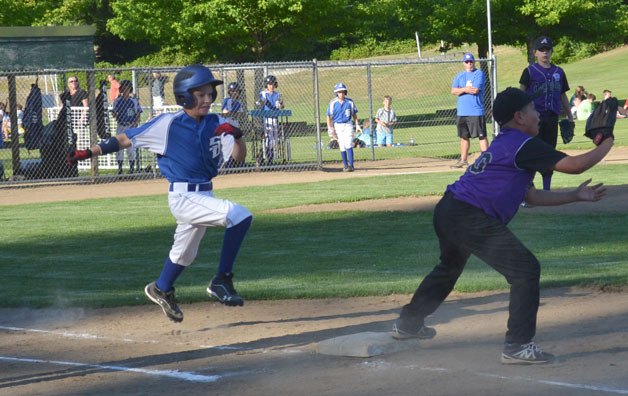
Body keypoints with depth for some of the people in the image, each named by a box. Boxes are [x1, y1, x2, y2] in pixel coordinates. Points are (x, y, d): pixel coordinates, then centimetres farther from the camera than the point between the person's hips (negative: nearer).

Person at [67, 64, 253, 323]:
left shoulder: (216, 125, 3)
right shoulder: (168, 124, -11)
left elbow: (239, 156, -4)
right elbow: (126, 139, -5)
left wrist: (236, 135, -25)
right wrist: (89, 153, -8)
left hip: (204, 196, 7)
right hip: (184, 197, -7)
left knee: (184, 253, 23)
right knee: (240, 216, -24)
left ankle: (161, 290, 49)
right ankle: (221, 282, -16)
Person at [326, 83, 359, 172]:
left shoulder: (350, 102, -1)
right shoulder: (333, 103, -3)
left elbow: (354, 114, 8)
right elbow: (329, 117, 2)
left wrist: (357, 125, -1)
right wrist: (330, 129, -5)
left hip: (348, 125, -1)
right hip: (338, 126, 1)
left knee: (348, 145, -13)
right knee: (342, 147, 5)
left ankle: (351, 165, -14)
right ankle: (345, 165, 16)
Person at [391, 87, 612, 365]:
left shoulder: (503, 145, 22)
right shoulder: (523, 145, -8)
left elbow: (531, 195, 25)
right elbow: (573, 165, -10)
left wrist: (576, 195, 23)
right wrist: (607, 145, 3)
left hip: (447, 211, 11)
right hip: (471, 219, -11)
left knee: (449, 267, 35)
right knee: (526, 270, -10)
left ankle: (408, 323, 50)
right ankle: (518, 346, -12)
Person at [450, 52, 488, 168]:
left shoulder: (479, 74, -2)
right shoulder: (459, 76, 15)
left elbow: (475, 90, -14)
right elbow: (453, 91, 4)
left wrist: (462, 89, -1)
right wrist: (466, 89, -11)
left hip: (476, 112, -6)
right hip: (461, 112, 6)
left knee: (481, 136, -6)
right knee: (464, 136, 12)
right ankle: (463, 160, 20)